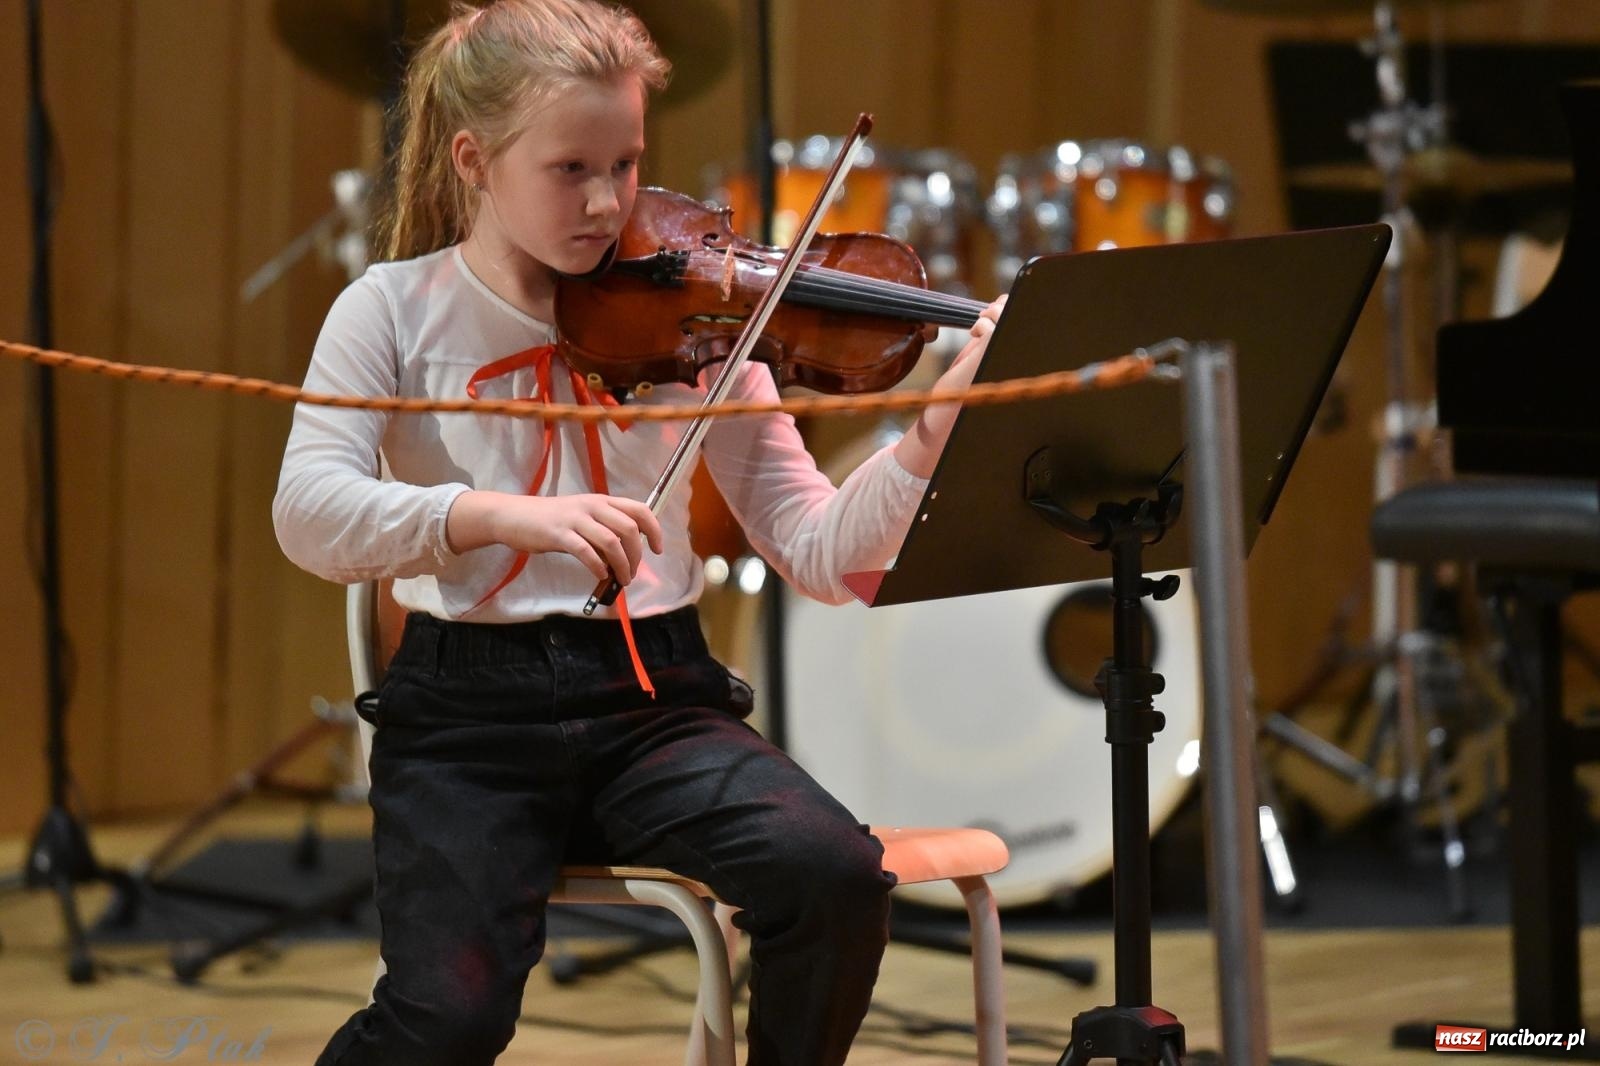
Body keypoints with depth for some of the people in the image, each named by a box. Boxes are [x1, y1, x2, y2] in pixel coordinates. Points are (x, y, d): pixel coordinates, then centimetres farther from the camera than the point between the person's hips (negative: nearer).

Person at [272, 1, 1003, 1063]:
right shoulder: (396, 311, 1)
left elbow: (817, 554, 1)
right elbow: (309, 515, -14)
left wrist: (935, 433, -16)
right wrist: (502, 513, -29)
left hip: (655, 699, 2)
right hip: (471, 707, -2)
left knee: (839, 878, -26)